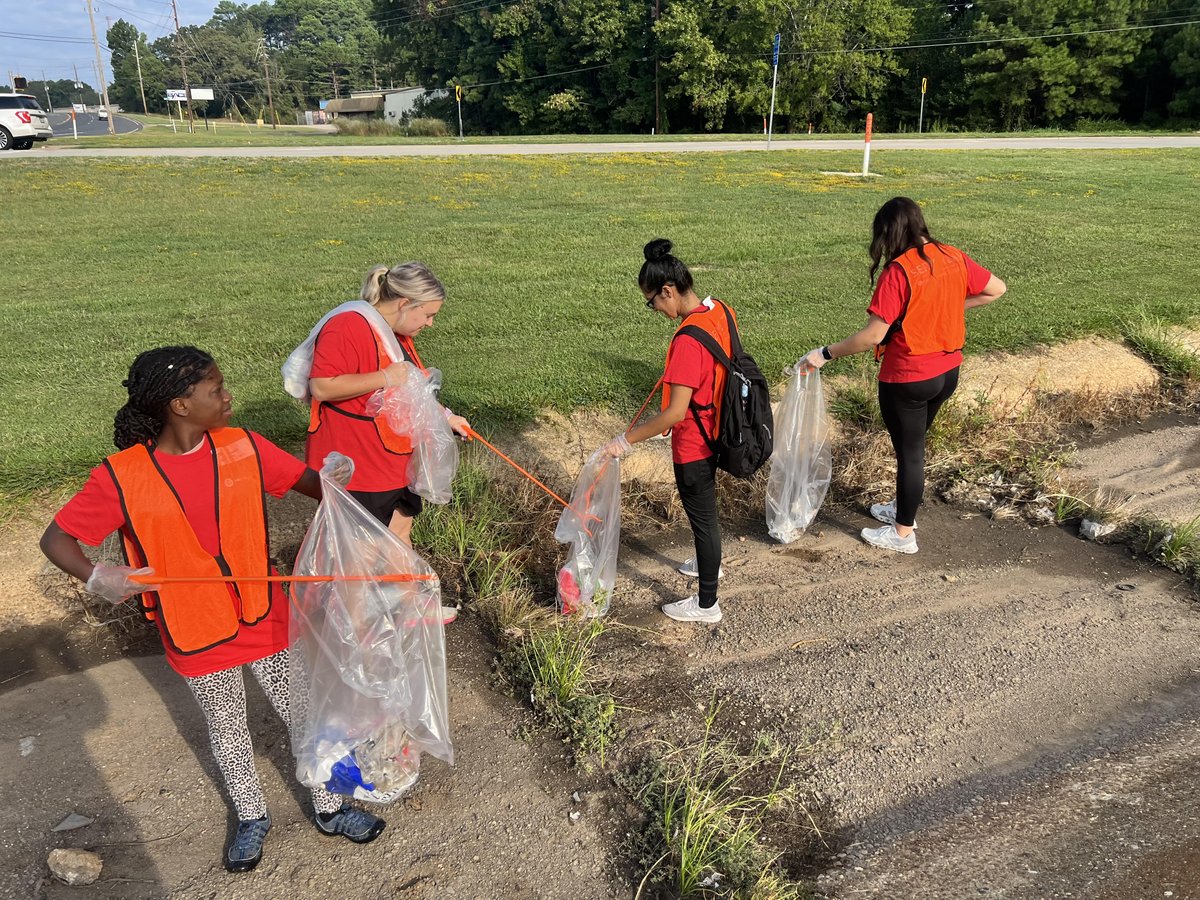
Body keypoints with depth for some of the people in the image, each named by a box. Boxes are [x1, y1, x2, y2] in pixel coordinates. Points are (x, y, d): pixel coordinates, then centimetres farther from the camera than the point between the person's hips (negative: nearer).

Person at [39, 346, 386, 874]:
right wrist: (95, 577, -30)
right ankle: (251, 817, 46)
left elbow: (309, 482, -4)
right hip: (196, 636, -1)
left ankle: (329, 808, 37)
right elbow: (56, 539, -9)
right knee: (228, 733, 20)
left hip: (265, 619, 1)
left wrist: (331, 481, -28)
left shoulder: (243, 448, -11)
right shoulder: (121, 477, -17)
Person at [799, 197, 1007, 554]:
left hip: (907, 379, -7)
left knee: (909, 451, 8)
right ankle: (904, 507, 44)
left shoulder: (898, 272, -23)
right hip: (947, 372, 7)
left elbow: (872, 336, -25)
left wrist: (825, 354, -17)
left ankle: (903, 533, 24)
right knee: (913, 443, 25)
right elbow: (997, 289, 10)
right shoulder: (953, 257, -2)